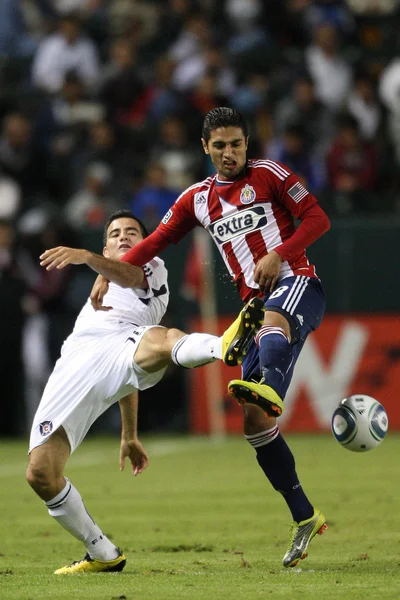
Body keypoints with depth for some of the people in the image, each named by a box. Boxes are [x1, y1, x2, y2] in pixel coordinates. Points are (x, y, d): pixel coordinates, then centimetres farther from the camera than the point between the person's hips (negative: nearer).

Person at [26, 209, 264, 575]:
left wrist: (84, 256, -21)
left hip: (122, 342, -5)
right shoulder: (103, 292, 44)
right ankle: (104, 555, 4)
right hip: (74, 366, 5)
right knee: (40, 473, -11)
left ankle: (226, 346, -76)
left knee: (161, 340, -42)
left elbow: (128, 275, 0)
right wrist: (129, 436, 36)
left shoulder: (154, 271, 28)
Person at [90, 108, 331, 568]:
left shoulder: (267, 175, 4)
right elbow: (155, 242, 21)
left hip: (296, 284, -6)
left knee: (272, 323, -45)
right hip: (258, 305, 6)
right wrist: (109, 272, 6)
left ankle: (268, 390, -80)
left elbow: (317, 219, 0)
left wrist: (278, 255, -14)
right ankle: (304, 518, 5)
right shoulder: (198, 199, 18)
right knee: (254, 421, -4)